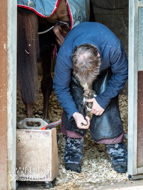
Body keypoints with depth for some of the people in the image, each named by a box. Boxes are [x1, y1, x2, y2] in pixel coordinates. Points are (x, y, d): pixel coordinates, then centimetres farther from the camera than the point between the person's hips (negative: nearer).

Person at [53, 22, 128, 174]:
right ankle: (73, 148, -7)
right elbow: (60, 87, -24)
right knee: (74, 103, -19)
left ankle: (116, 149, -2)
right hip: (75, 70, 0)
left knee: (108, 106, -15)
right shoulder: (64, 55, -41)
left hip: (106, 69, 0)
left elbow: (121, 73, -21)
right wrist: (74, 114, -34)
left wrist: (103, 99, -23)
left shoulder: (112, 47, -43)